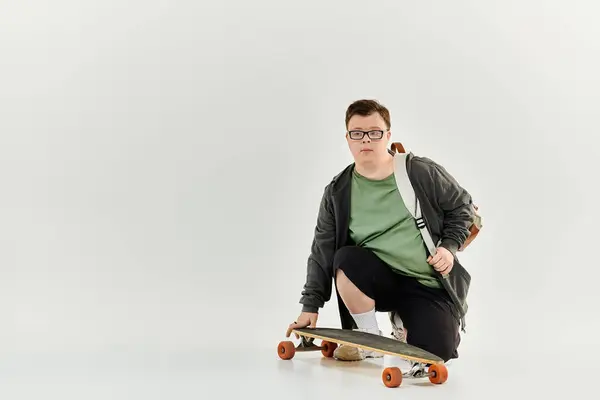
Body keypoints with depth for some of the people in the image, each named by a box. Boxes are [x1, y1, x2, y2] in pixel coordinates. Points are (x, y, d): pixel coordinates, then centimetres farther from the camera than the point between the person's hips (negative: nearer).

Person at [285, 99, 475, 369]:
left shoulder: (423, 173, -6)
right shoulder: (338, 192, -1)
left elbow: (462, 207, 8)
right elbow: (322, 252, 1)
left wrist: (449, 246, -7)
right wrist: (310, 306, -3)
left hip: (428, 285, -1)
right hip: (378, 280, 2)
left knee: (435, 354, -21)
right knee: (345, 259, -31)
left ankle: (403, 322, 17)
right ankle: (370, 338, -8)